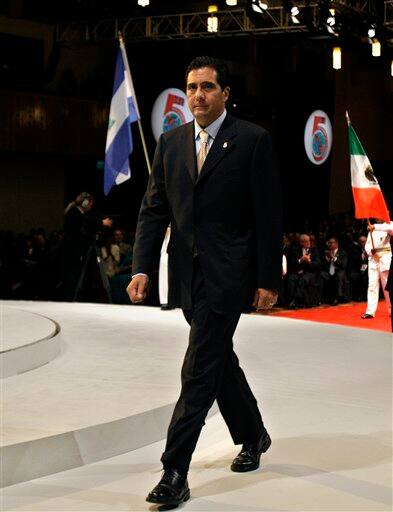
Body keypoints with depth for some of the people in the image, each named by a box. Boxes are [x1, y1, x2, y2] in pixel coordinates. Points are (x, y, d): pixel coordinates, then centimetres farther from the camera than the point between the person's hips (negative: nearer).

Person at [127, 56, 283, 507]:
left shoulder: (253, 141, -5)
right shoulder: (170, 143, 10)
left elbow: (269, 215, -6)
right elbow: (154, 209, 8)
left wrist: (268, 280, -9)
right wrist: (141, 268, -2)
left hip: (228, 273, -6)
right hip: (188, 272, 6)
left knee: (200, 369, -10)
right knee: (218, 358, 18)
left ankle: (175, 472, -8)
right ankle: (253, 436, 39)